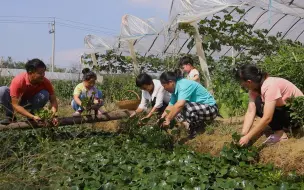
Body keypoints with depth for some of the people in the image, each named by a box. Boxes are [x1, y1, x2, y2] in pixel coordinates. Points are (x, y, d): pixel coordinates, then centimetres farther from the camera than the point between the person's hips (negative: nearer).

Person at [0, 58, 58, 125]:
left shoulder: (45, 82, -26)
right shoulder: (18, 81, -34)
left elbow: (53, 100, -20)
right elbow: (15, 105, -34)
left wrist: (53, 115, -41)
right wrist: (32, 117, -44)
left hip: (31, 102, 2)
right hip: (18, 100, -2)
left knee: (45, 94, -29)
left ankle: (33, 113, -4)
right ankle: (10, 116, -10)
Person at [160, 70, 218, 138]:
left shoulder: (184, 85, -25)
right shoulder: (175, 89, 3)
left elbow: (180, 104, -38)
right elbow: (170, 106, 5)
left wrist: (168, 119, -34)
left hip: (210, 108, -9)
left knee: (187, 107, -34)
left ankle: (193, 131, -12)